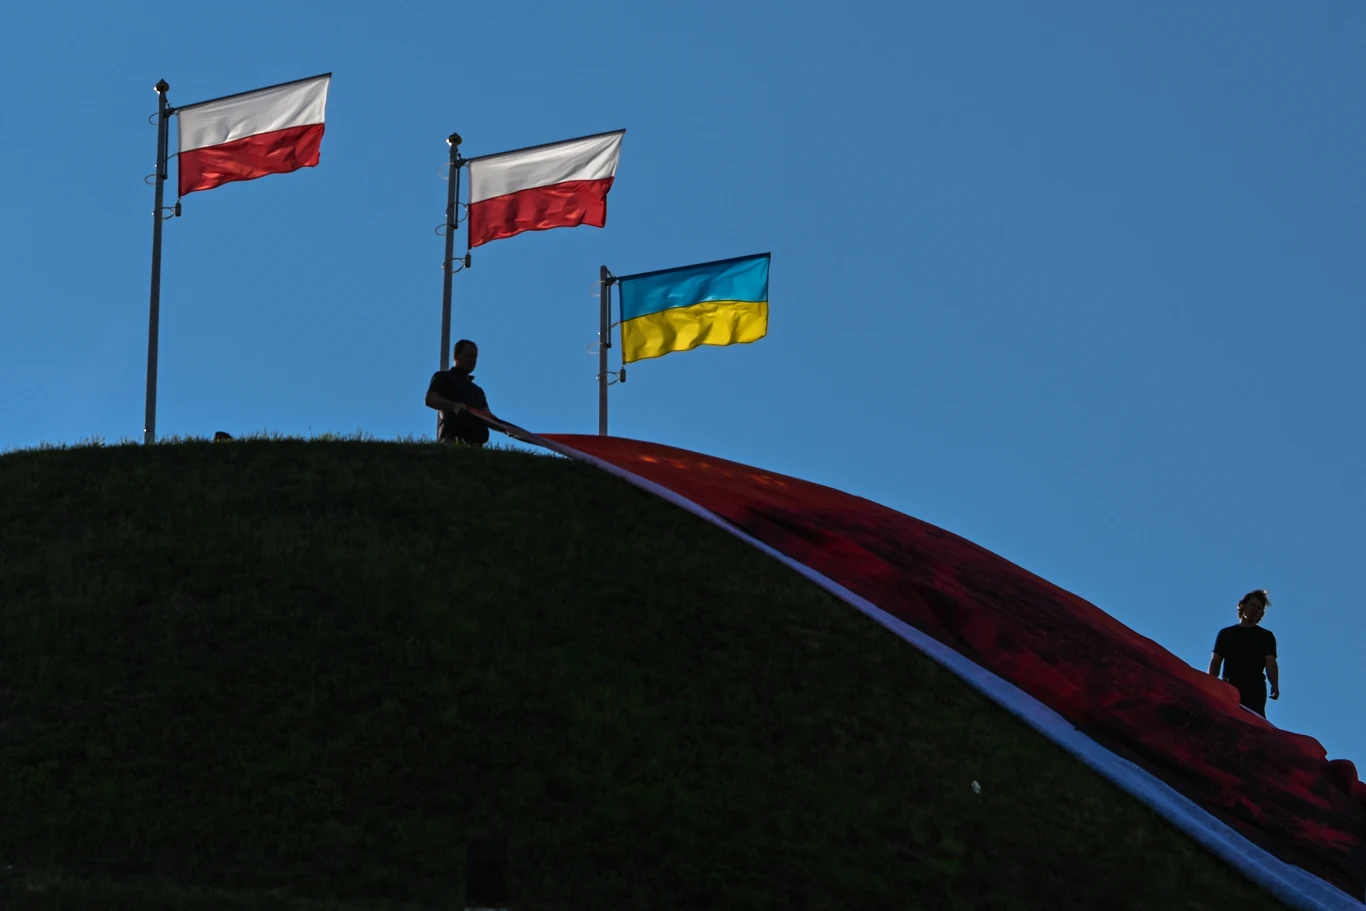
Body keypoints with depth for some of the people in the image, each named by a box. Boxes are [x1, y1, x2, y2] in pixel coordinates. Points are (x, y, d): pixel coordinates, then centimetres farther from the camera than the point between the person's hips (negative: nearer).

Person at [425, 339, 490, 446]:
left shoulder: (477, 391, 36)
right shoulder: (443, 377, 16)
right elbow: (430, 399, -1)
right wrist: (453, 406, -20)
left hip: (475, 441, 6)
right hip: (453, 437, -6)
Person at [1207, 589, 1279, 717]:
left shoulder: (1266, 636, 20)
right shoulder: (1226, 633, 24)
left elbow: (1270, 662, 6)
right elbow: (1215, 662, 16)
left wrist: (1274, 685, -13)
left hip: (1254, 687, -1)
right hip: (1229, 687, 1)